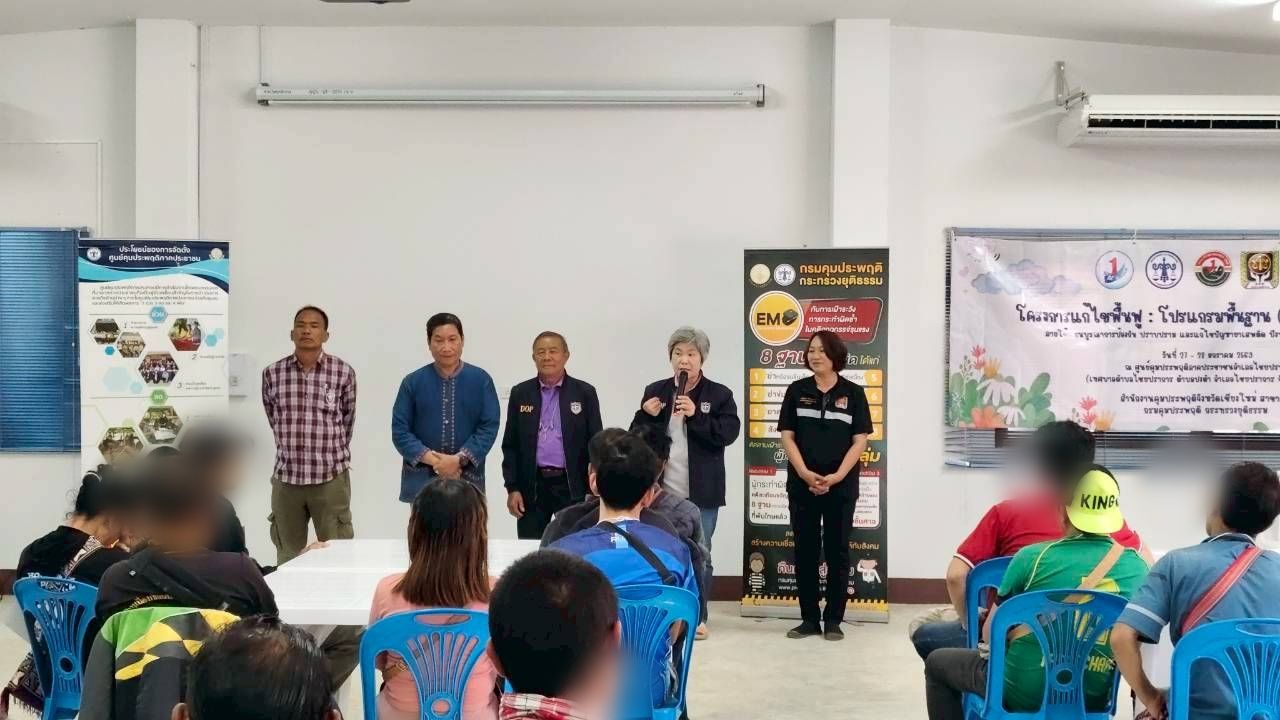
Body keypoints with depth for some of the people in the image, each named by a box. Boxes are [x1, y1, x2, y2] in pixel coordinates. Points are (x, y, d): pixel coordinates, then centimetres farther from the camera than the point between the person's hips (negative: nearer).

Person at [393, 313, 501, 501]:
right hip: (423, 481, 0)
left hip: (468, 481, 0)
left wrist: (459, 460, -12)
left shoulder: (481, 380, 3)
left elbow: (490, 427, 0)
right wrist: (432, 459, -11)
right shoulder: (413, 382, 3)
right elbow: (400, 430, 1)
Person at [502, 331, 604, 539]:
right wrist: (512, 488, 0)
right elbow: (510, 445, 7)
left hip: (573, 485, -1)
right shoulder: (520, 394, 6)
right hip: (531, 485, 1)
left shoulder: (585, 393, 2)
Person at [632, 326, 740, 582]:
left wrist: (696, 415, -21)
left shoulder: (720, 394, 0)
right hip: (661, 494, 2)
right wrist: (646, 416, -11)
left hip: (701, 495, -2)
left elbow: (729, 433, -11)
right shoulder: (655, 391, 8)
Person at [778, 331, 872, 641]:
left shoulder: (853, 392, 1)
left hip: (841, 486, -2)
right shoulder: (797, 390, 5)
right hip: (802, 484, 2)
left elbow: (860, 441, -2)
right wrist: (805, 474, -11)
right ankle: (809, 619, 12)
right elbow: (787, 436, 2)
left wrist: (837, 476, -13)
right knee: (805, 551, 5)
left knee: (837, 552, 3)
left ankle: (834, 621, 9)